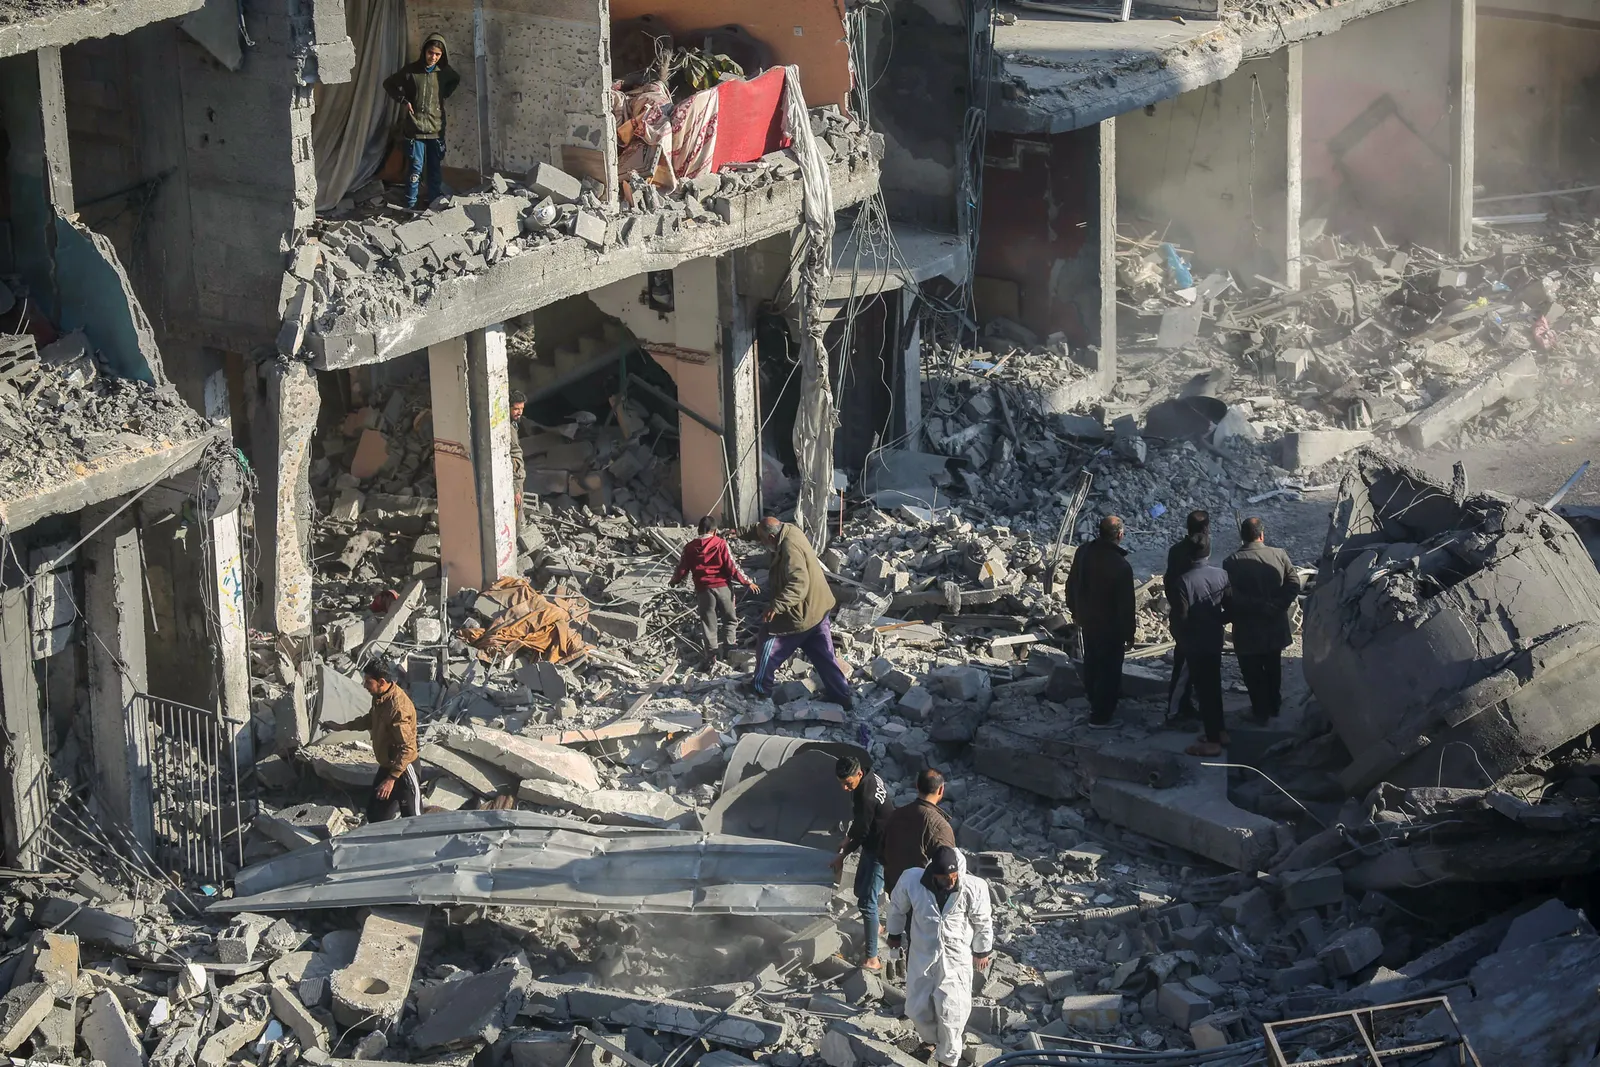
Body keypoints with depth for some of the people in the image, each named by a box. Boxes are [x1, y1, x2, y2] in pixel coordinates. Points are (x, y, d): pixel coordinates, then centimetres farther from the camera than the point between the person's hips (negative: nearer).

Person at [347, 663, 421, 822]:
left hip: (403, 768, -10)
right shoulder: (380, 697, 0)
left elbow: (407, 748, -31)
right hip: (386, 765, 10)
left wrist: (391, 779, -31)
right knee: (374, 814, 17)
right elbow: (371, 719, 24)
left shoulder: (398, 708, -30)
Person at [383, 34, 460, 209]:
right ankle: (410, 206, 2)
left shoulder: (444, 72, 2)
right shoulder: (411, 70, -7)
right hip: (415, 127, -3)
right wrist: (403, 101, -4)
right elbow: (389, 84, 4)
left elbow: (456, 80, 25)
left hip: (436, 128, 3)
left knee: (436, 169, 8)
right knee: (415, 168, -4)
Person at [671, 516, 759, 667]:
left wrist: (674, 581, 29)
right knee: (730, 620, 13)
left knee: (708, 623, 10)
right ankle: (728, 646, -3)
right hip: (723, 586, -2)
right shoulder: (721, 544, -6)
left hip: (703, 589, 2)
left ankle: (711, 653, 8)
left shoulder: (690, 548, 2)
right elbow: (732, 567, -9)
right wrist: (747, 582, 0)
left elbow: (682, 569, 8)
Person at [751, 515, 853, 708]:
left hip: (800, 614, -10)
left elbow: (798, 583, -37)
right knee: (824, 657, 14)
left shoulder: (790, 548, -27)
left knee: (771, 651, 10)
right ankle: (842, 698, 17)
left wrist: (777, 606, -45)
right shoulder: (791, 533, 3)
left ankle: (759, 690, 25)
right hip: (817, 609, 10)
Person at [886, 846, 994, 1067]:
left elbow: (983, 922, -4)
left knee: (950, 1010, -3)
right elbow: (897, 907, 2)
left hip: (956, 958, -2)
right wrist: (894, 934, 15)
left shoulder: (973, 888, -22)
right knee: (917, 1008, 11)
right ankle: (931, 1039, 44)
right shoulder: (912, 880, -20)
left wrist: (982, 951, 7)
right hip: (922, 955, 2)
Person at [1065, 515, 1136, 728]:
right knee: (1109, 670, 7)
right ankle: (1100, 717, 14)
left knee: (1091, 663, 25)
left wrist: (1075, 611, 23)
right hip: (1111, 626, -7)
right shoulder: (1121, 566, -29)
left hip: (1087, 620, 7)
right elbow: (1126, 604, -21)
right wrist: (1129, 634, -8)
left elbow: (1071, 584, 6)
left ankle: (1095, 703, 44)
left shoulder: (1083, 552, -9)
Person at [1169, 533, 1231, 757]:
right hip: (1215, 640, 5)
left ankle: (1212, 741, 5)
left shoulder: (1184, 581, -21)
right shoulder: (1222, 575, -6)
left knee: (1203, 690, 1)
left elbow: (1180, 618, -18)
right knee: (1214, 686, 20)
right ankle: (1219, 732, 30)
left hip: (1194, 644, -5)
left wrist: (1180, 641, 0)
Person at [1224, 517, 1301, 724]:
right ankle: (1274, 705, 39)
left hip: (1248, 631, -4)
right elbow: (1294, 583, -8)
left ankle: (1261, 712, 20)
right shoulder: (1279, 555, -6)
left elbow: (1231, 597, -23)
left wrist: (1256, 606, -16)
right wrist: (1279, 605, -9)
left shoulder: (1232, 563, -16)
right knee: (1273, 668, 24)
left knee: (1253, 672, 12)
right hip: (1275, 627, 4)